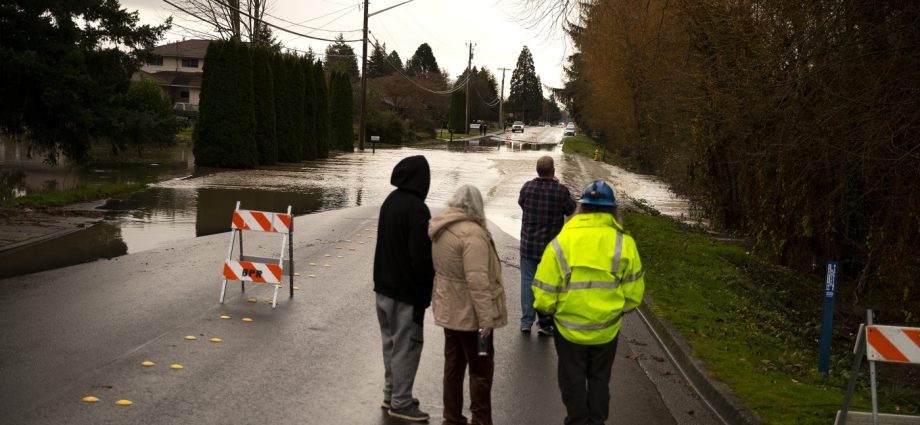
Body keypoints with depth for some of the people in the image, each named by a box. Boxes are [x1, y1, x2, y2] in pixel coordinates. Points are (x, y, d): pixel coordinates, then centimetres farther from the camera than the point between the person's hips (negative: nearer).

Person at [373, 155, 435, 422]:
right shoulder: (417, 209, -21)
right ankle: (400, 403, 8)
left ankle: (391, 394, 27)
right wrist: (424, 294, -13)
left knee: (392, 343, 18)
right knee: (406, 346, 1)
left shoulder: (390, 201, 6)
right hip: (406, 291, -8)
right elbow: (421, 256, -23)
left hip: (384, 287, 9)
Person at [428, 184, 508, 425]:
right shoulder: (472, 233, -23)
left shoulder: (440, 229, 5)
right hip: (470, 313, -8)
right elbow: (478, 280, -27)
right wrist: (486, 317, -24)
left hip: (449, 309, 8)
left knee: (453, 365, 17)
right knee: (481, 369, 4)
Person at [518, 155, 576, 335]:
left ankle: (526, 322, 14)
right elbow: (570, 209, 2)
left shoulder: (528, 187, -9)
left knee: (527, 281, 11)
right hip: (551, 246, -2)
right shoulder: (561, 191, -16)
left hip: (528, 244, 2)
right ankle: (544, 323, 13)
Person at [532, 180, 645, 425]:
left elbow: (544, 295, -14)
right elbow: (633, 294, -6)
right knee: (599, 379, 22)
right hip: (607, 328, 2)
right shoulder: (624, 243, -11)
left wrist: (547, 308, 8)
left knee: (573, 380, 18)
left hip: (569, 327, -1)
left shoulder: (561, 242, -15)